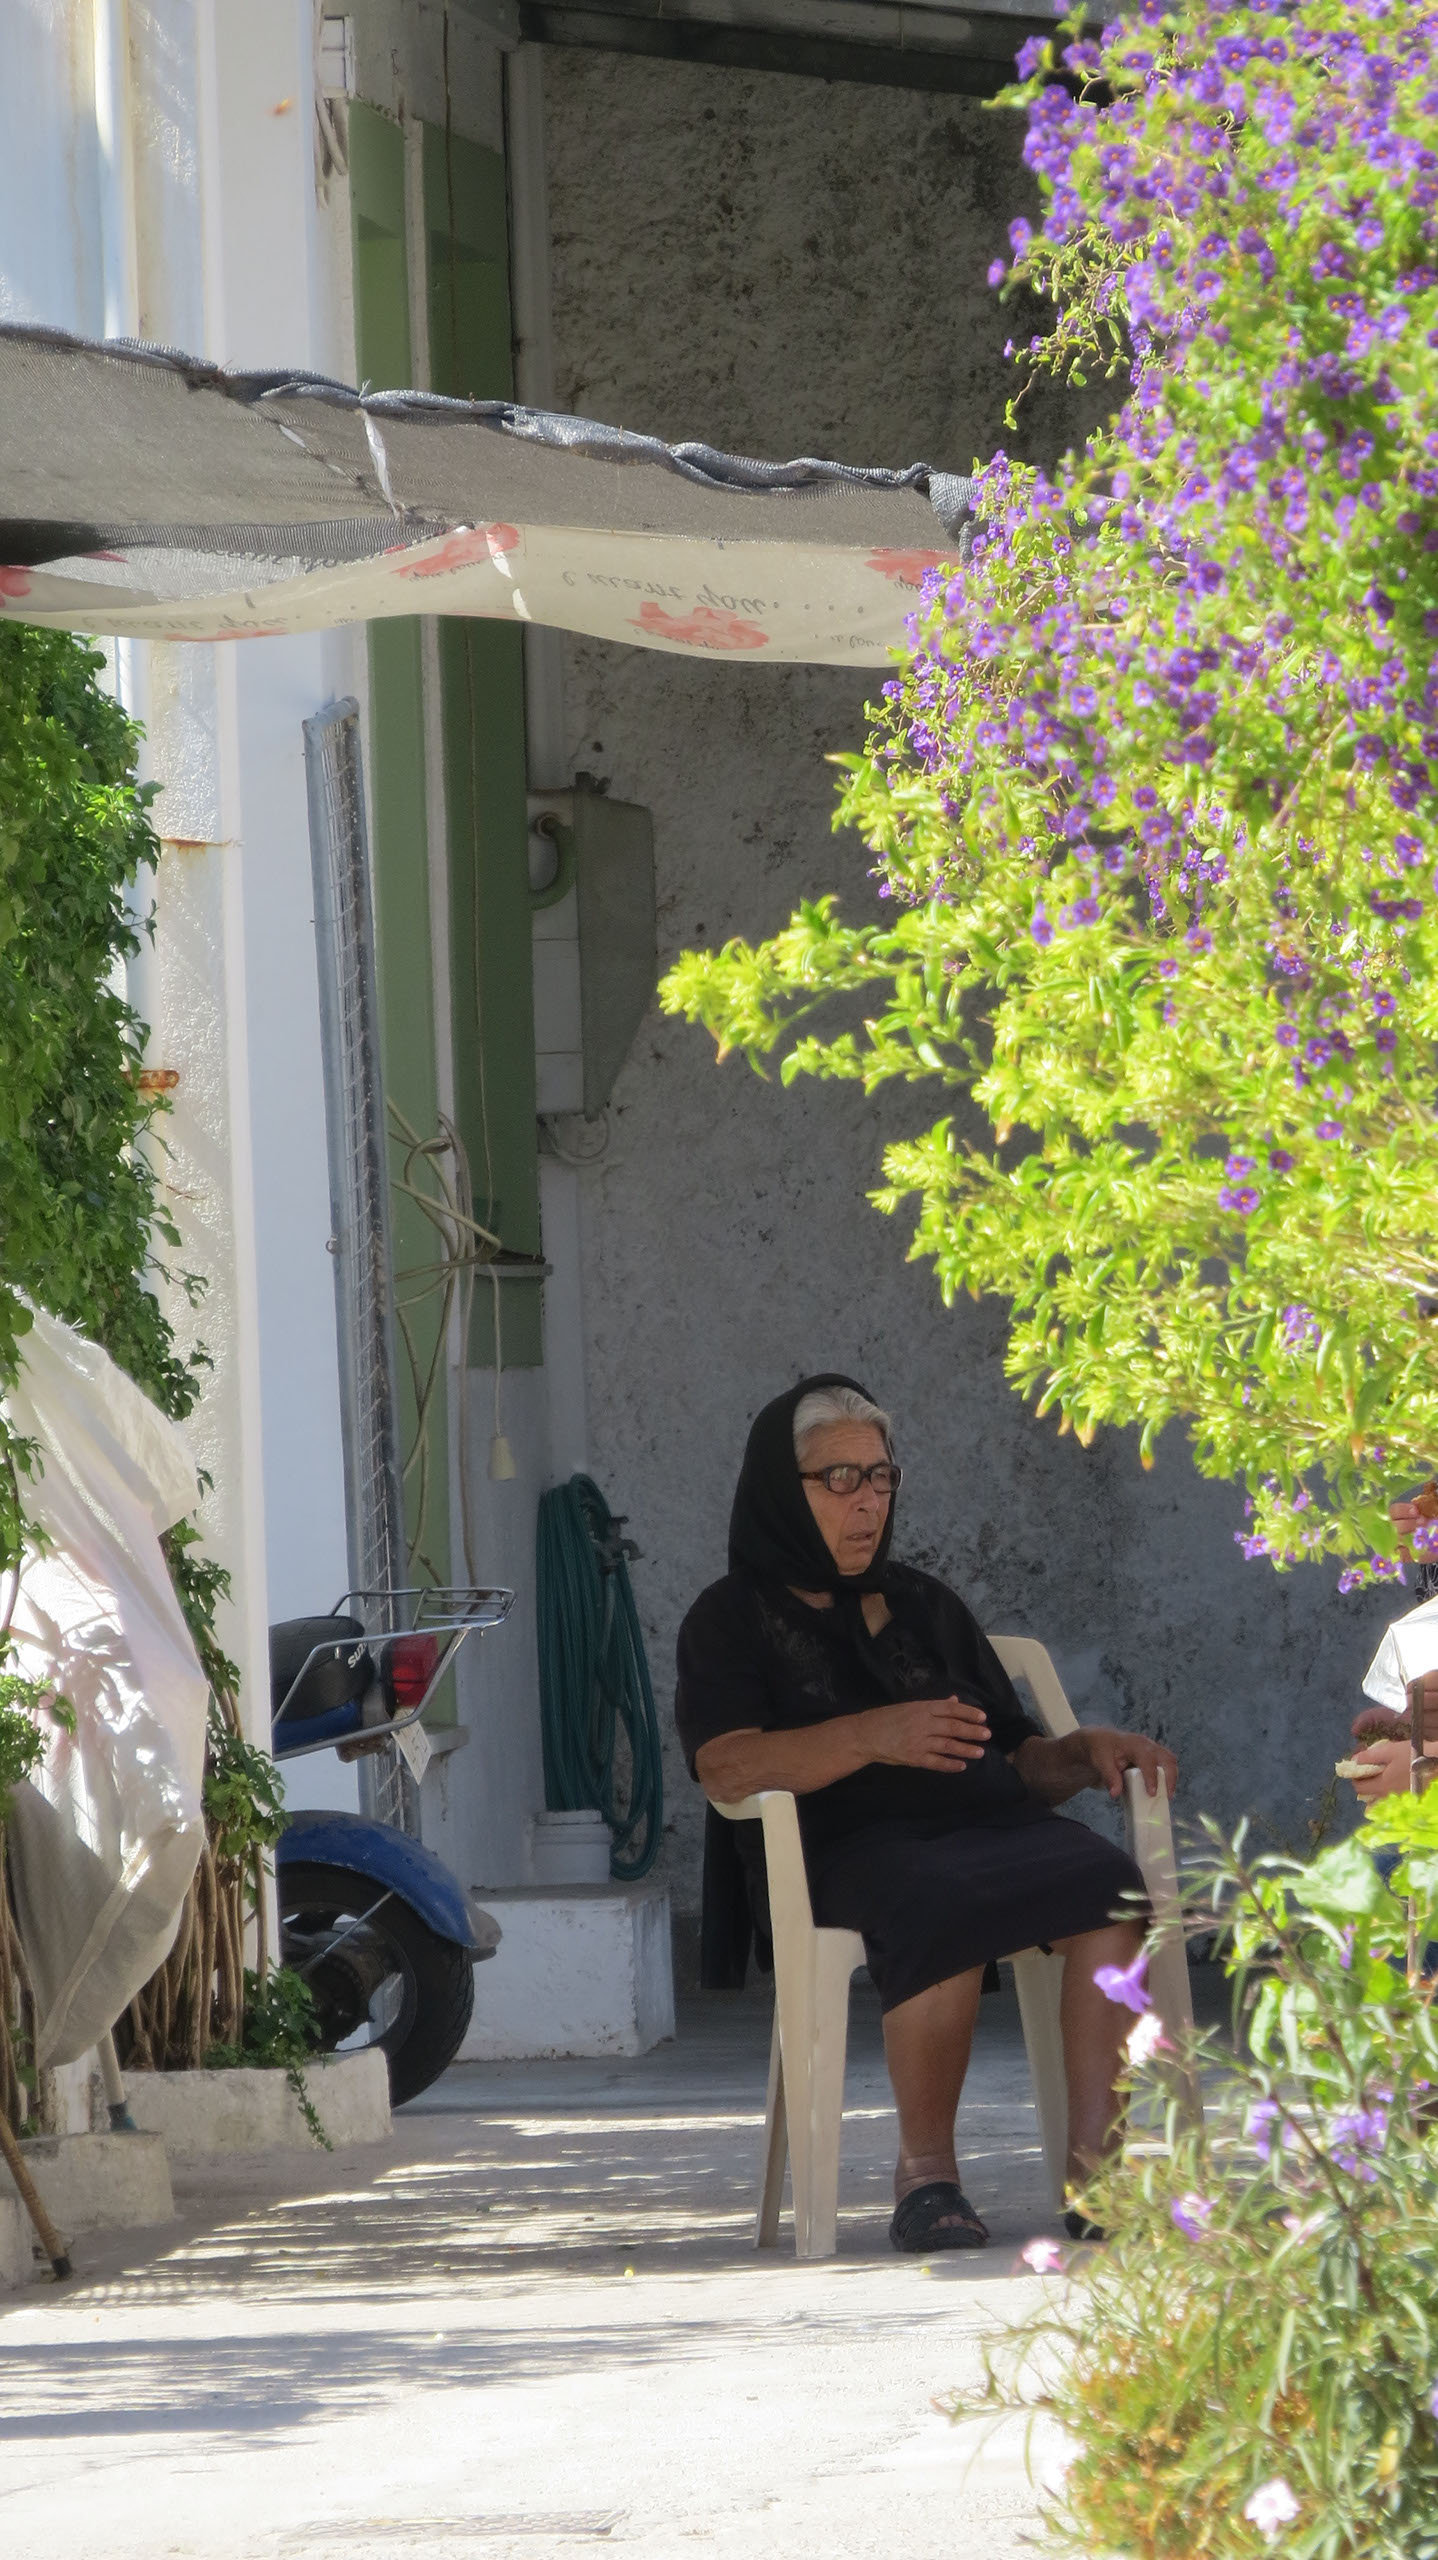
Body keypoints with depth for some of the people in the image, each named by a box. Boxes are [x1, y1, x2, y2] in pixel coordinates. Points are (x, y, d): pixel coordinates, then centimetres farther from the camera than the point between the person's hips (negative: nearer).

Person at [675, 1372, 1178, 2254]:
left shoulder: (926, 1606, 29)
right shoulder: (734, 1619, 13)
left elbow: (1018, 1760, 25)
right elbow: (725, 1768, -7)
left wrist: (1086, 1751, 2)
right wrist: (871, 1735, -19)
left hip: (990, 1822, 4)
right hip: (850, 1846, -4)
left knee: (1106, 1883, -30)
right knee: (940, 1906, -40)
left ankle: (1094, 2164, -35)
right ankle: (925, 2173, -28)